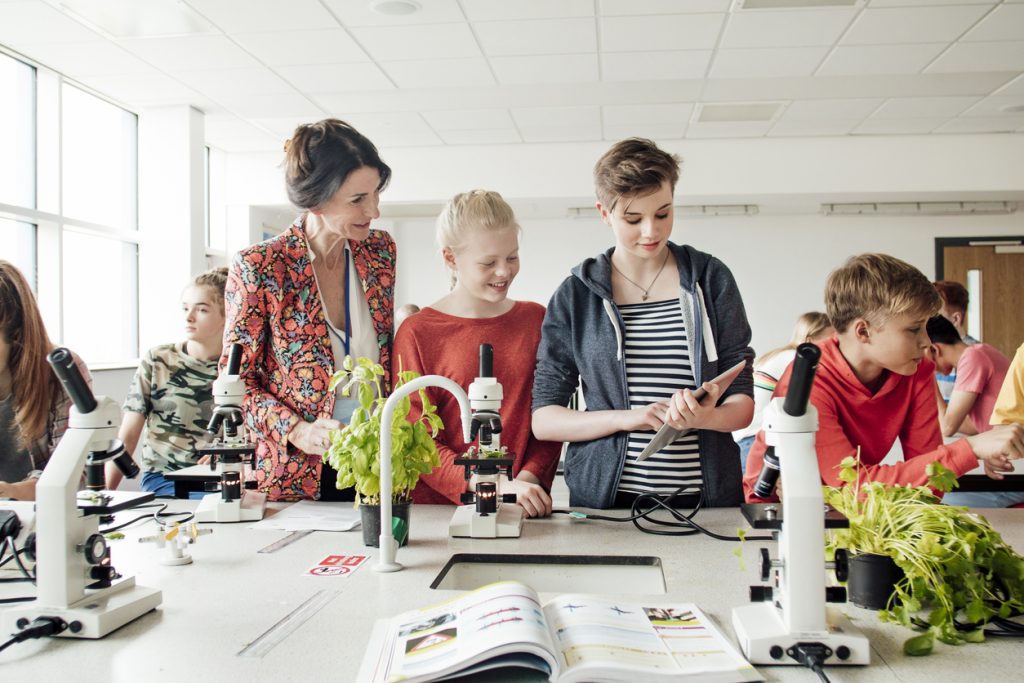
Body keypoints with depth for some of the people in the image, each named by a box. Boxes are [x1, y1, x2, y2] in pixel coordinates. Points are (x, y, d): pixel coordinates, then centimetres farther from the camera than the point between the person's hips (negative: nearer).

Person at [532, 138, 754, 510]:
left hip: (706, 496, 1)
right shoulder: (576, 295, 5)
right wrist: (626, 418, -12)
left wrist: (707, 417, -15)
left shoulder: (711, 278, 8)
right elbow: (543, 420, 2)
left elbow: (742, 402, 7)